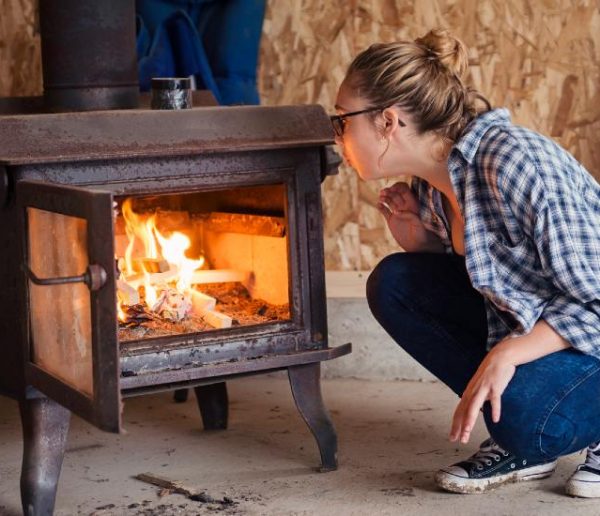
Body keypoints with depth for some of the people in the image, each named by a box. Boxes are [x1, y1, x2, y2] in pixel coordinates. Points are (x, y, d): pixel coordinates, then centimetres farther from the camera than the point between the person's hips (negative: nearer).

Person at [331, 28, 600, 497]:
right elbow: (471, 276, 11)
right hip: (530, 317, 9)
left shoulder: (515, 162, -28)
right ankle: (519, 444, 1)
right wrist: (417, 238, -6)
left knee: (525, 416, -35)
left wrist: (508, 353, -31)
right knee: (394, 286, -5)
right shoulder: (432, 182, -3)